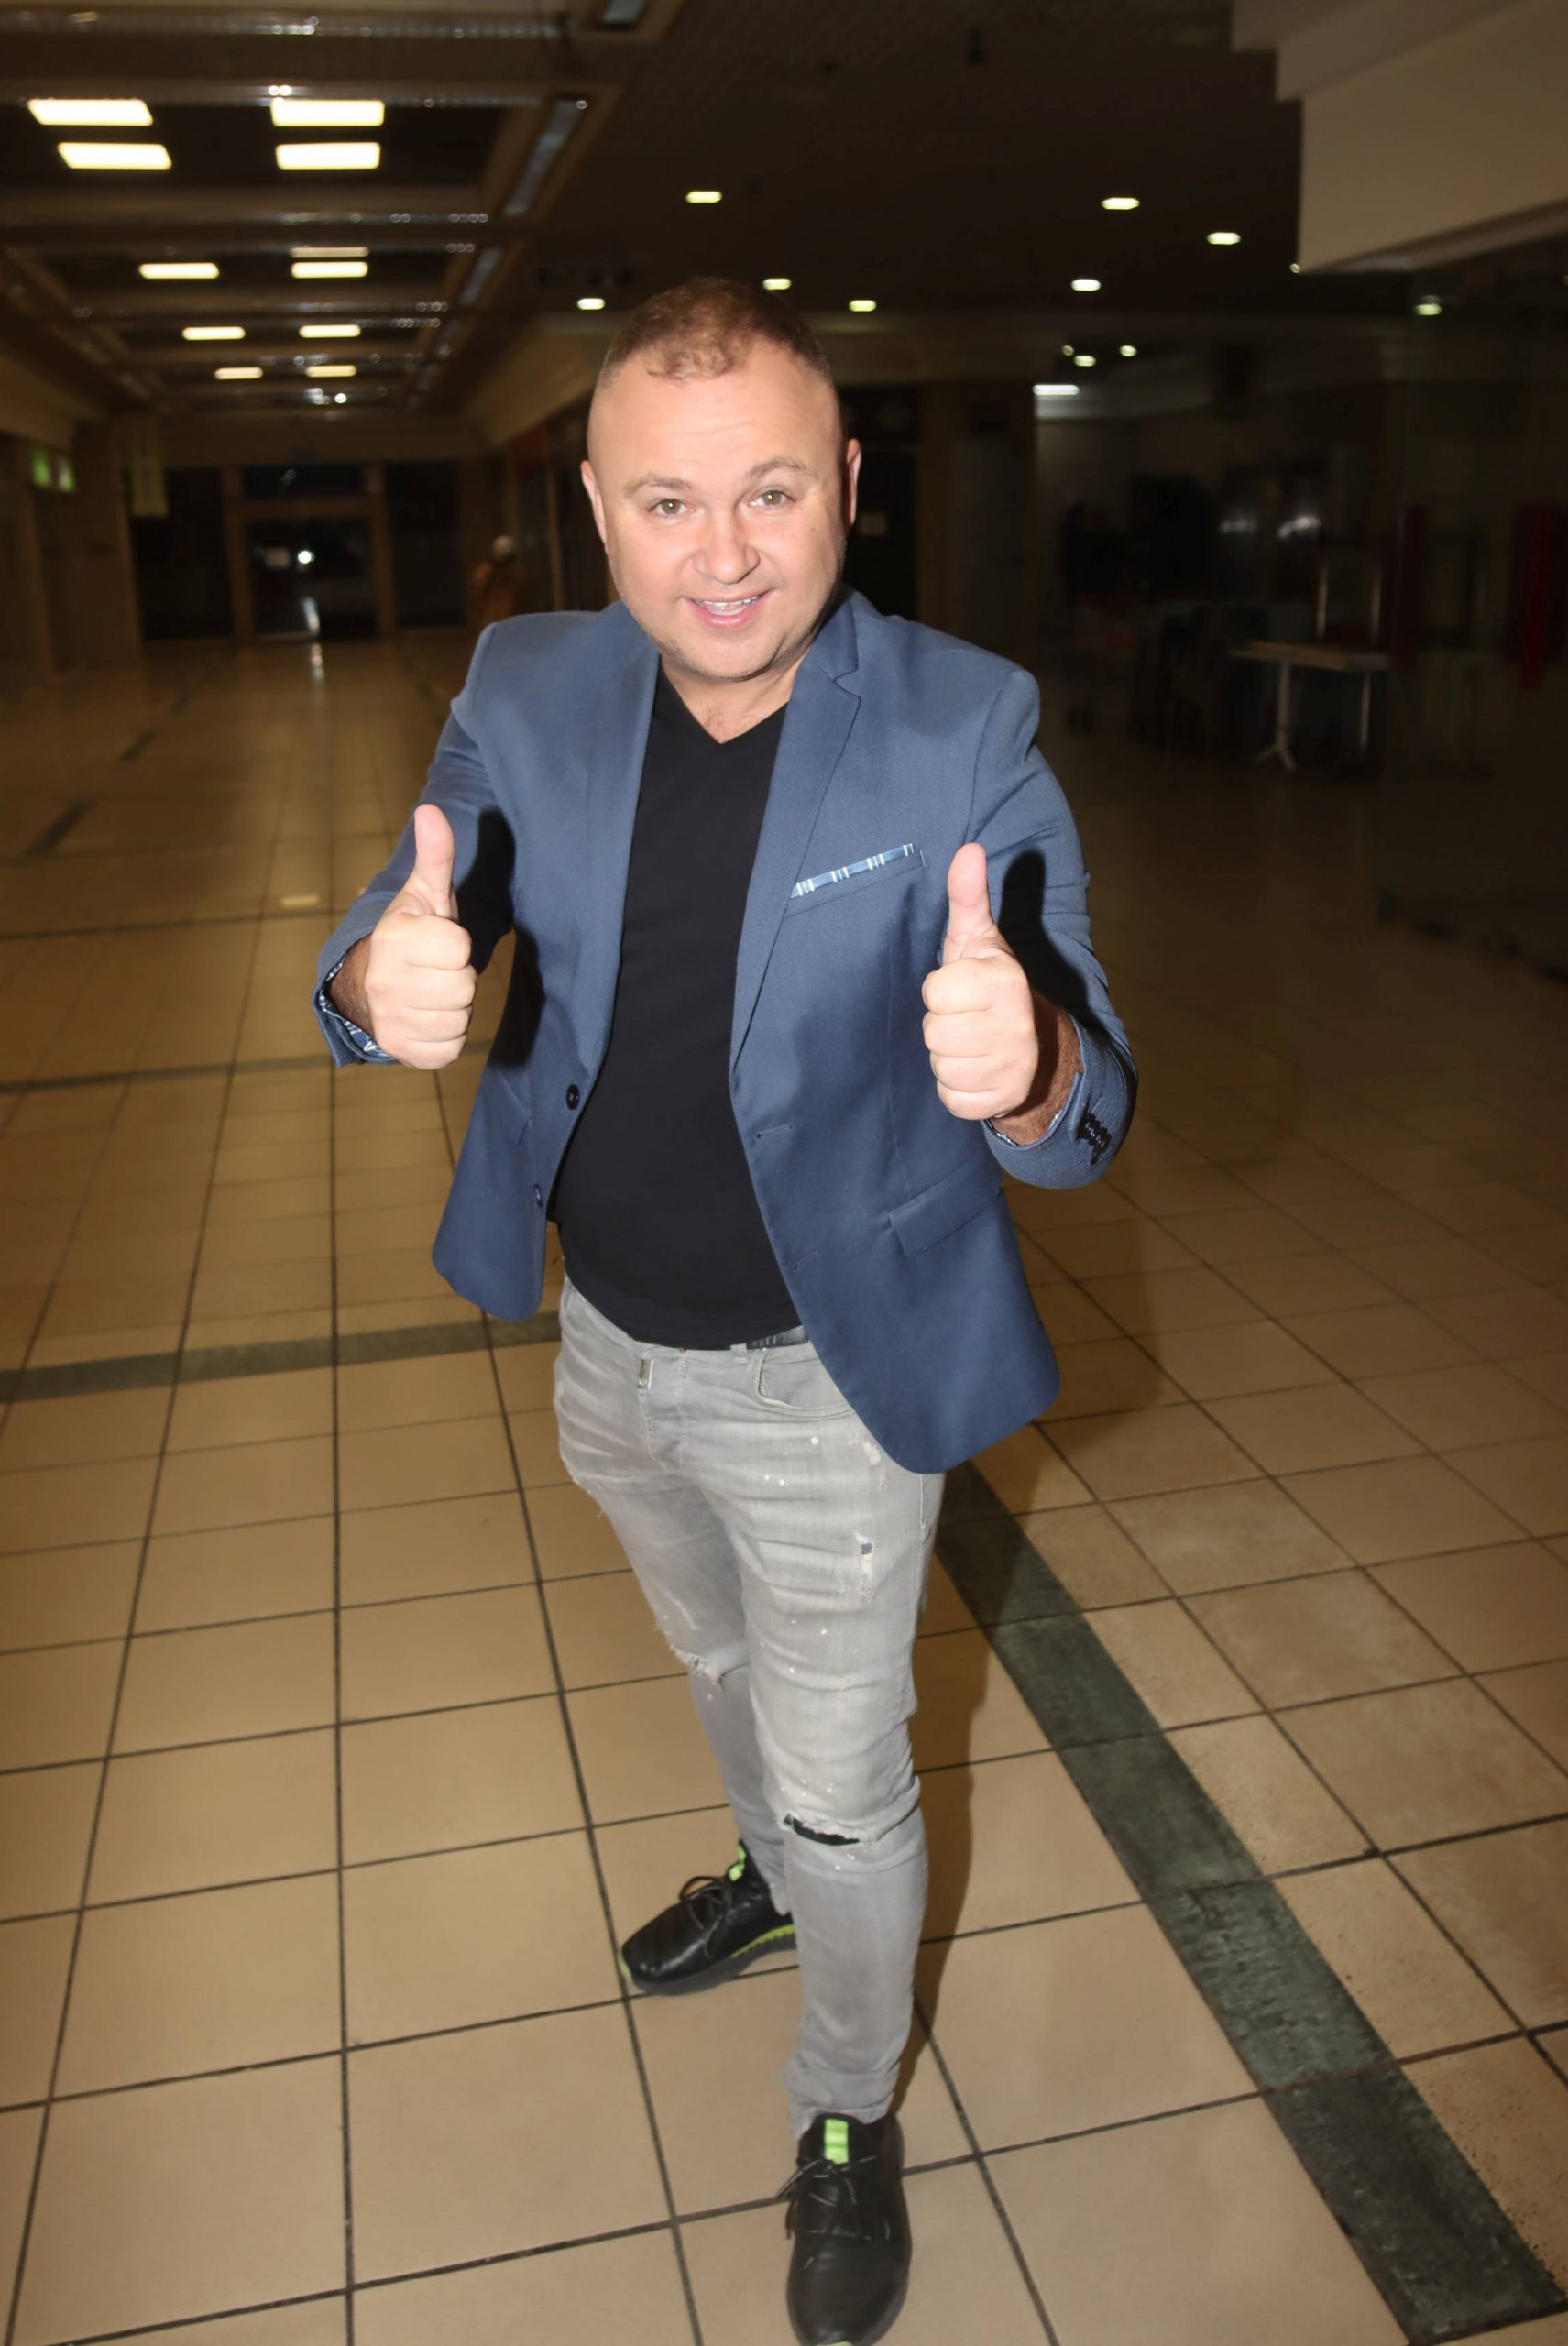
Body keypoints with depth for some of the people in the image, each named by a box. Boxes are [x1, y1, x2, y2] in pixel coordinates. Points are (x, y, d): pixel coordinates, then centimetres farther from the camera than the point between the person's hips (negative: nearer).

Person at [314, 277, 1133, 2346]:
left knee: (846, 1785, 14)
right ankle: (774, 1872, 64)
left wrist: (1026, 1066, -50)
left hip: (831, 1374, -4)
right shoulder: (527, 696, -10)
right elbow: (384, 966, -10)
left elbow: (1079, 1123, -25)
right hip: (611, 1338, 5)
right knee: (720, 1668, 31)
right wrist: (386, 982, -36)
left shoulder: (965, 735, -22)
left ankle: (852, 2118, 44)